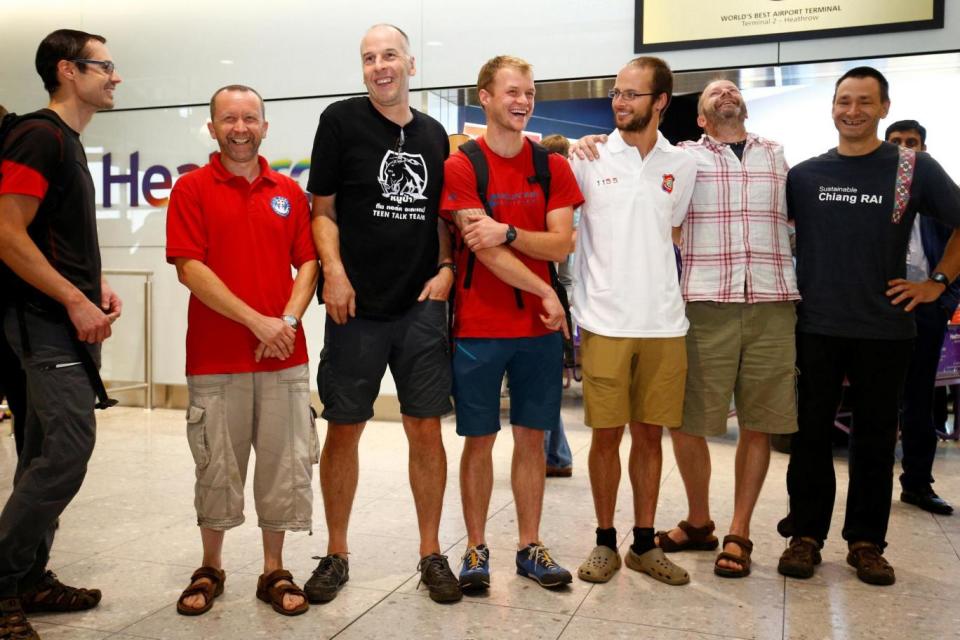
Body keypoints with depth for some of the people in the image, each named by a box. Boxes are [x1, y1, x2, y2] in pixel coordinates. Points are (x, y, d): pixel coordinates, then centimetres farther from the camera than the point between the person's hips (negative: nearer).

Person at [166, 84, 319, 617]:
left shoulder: (289, 192, 11)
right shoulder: (192, 188, 1)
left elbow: (308, 263, 8)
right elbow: (190, 269, -8)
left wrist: (288, 319, -9)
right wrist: (257, 321, -13)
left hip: (284, 356, 3)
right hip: (214, 359, -2)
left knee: (284, 465, 5)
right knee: (217, 468, 7)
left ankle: (274, 571, 21)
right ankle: (210, 569, 27)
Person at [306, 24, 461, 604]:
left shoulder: (434, 134, 12)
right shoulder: (341, 121, 2)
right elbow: (323, 209, 2)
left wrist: (445, 266, 2)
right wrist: (334, 272, -12)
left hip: (422, 306, 2)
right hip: (358, 306, -2)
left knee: (426, 429, 4)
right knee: (343, 429, 5)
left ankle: (432, 554, 19)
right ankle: (336, 555, 22)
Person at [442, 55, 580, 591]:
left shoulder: (553, 166, 8)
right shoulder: (461, 166, -3)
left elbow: (562, 244, -2)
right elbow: (483, 248, -11)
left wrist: (507, 231, -17)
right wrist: (545, 293, -10)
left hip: (540, 327, 3)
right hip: (479, 327, -3)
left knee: (532, 437, 9)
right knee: (479, 440, 5)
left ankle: (531, 547, 22)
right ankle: (477, 549, 19)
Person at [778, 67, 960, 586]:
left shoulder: (914, 168, 2)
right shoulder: (804, 174, 6)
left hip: (885, 328, -1)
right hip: (816, 327, 1)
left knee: (875, 437, 7)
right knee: (811, 433, 5)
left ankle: (866, 542, 19)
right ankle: (805, 535, 16)